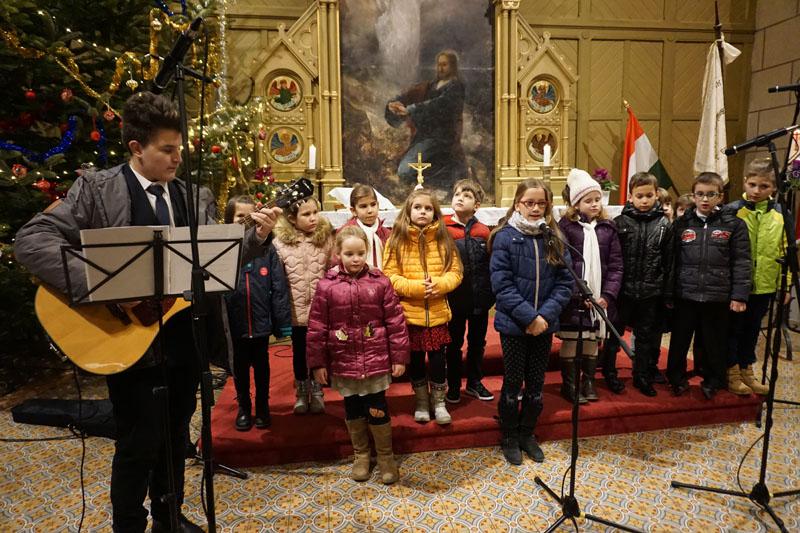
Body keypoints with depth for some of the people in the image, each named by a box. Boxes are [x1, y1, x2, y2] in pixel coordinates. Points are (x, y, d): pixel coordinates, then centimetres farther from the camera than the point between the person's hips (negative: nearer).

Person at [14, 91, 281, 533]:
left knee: (176, 435, 18)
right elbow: (30, 240, -15)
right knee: (140, 443, 4)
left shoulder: (196, 197, 7)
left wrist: (257, 237, -12)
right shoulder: (96, 187, -6)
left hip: (185, 337, 5)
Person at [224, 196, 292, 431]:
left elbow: (279, 287, -5)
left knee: (261, 366, 16)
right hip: (235, 323, 0)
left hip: (261, 321, 0)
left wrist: (283, 322, -7)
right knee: (240, 367, 17)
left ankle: (262, 407, 34)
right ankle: (243, 408, 36)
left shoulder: (267, 248, -5)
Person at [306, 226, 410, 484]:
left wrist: (400, 356, -3)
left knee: (377, 410, 7)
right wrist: (318, 362, -2)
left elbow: (395, 321, -3)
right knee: (353, 410, 16)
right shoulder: (327, 285, -7)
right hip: (344, 362, 1)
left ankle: (386, 457, 29)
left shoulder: (380, 282, -7)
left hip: (376, 360, -1)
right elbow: (317, 327, -3)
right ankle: (360, 456, 36)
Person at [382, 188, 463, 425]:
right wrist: (416, 287, -20)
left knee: (437, 359, 8)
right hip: (409, 312, -1)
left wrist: (439, 284, -18)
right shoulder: (397, 240, -3)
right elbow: (389, 275, -7)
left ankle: (439, 401, 29)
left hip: (437, 312, 1)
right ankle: (421, 401, 33)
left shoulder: (443, 239, 3)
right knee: (415, 360, 13)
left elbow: (455, 271, 2)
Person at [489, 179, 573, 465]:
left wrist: (545, 315, -13)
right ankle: (509, 438, 27)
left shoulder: (554, 239, 3)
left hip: (544, 324, 4)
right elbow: (502, 285, -14)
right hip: (513, 324, -4)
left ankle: (527, 433, 33)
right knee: (513, 383, 9)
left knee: (536, 383, 14)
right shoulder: (505, 237, -9)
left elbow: (565, 282, 0)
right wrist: (529, 317, -18)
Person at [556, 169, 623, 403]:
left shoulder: (608, 228, 7)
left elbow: (616, 265, 5)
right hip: (573, 297, -4)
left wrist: (608, 295, -6)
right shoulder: (566, 226, -5)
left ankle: (588, 382, 29)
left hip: (600, 297, 4)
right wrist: (581, 294, -15)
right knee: (570, 341, 5)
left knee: (592, 340, 13)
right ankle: (569, 384, 21)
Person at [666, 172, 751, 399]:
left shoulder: (734, 224, 0)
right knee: (679, 340, 11)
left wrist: (739, 295, -8)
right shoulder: (682, 224, 4)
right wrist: (668, 293, 3)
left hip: (718, 297, -1)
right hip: (685, 295, 1)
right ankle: (676, 378, 28)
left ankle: (713, 381, 29)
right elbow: (673, 261, 5)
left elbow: (741, 262, -2)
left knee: (714, 342, 11)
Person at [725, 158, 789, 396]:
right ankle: (731, 373, 21)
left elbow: (785, 251, 10)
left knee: (752, 331, 17)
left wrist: (786, 285, 8)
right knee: (733, 330, 8)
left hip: (764, 287, 4)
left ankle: (746, 371, 31)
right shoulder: (733, 212, -9)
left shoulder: (781, 215, 3)